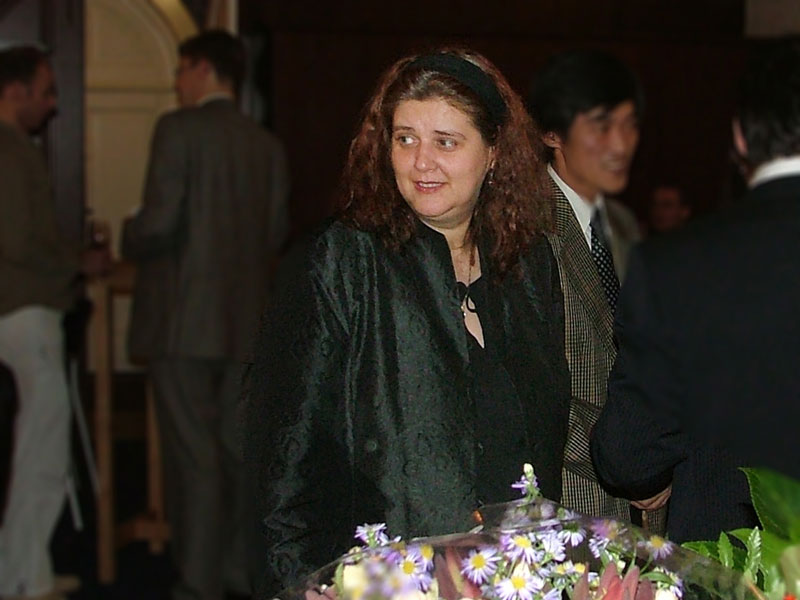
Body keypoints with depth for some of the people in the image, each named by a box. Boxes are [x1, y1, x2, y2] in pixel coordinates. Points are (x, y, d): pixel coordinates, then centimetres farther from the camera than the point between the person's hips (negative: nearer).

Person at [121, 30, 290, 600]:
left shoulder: (178, 129, -9)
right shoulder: (268, 145, 9)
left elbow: (160, 222, -16)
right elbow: (276, 234, 9)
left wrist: (130, 240, 5)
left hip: (182, 318, -6)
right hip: (245, 319, 6)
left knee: (193, 456, -1)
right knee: (237, 448, 14)